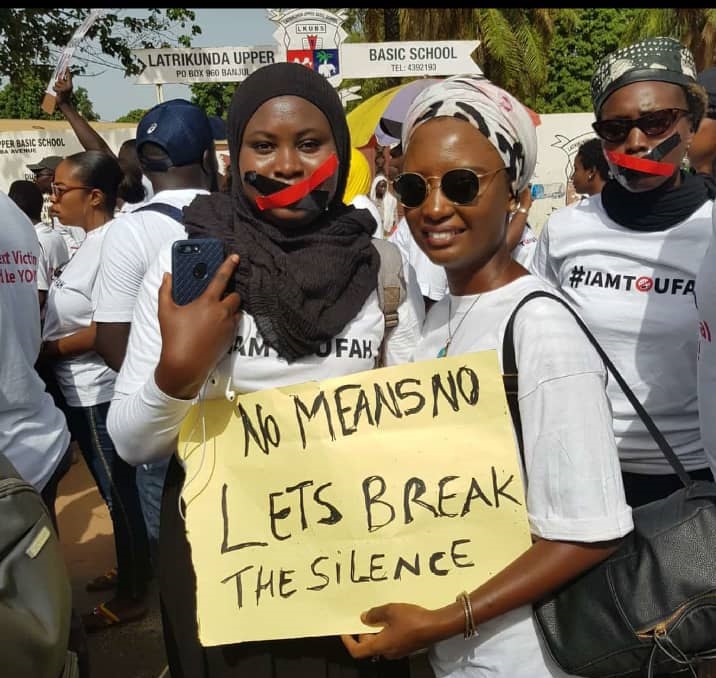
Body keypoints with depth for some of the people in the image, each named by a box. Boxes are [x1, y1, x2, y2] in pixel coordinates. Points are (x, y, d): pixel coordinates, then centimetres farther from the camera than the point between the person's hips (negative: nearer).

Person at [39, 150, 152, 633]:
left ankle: (132, 596, 21)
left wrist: (45, 350, -12)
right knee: (118, 491, 20)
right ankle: (131, 571, 37)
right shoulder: (93, 241, 10)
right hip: (83, 391, 9)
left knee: (120, 494, 5)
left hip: (97, 393, -9)